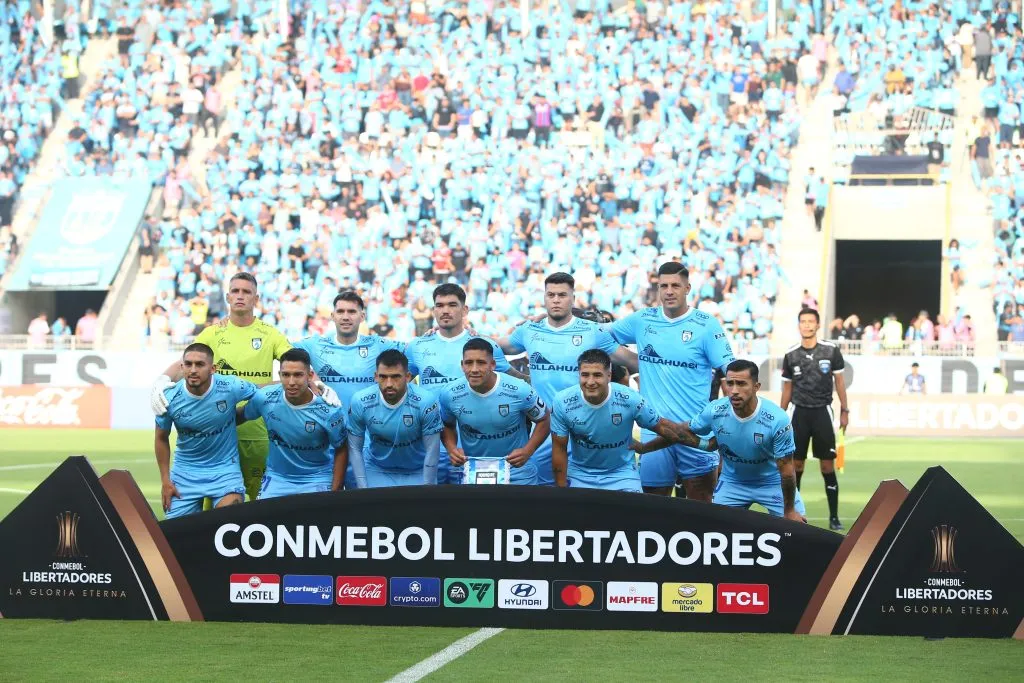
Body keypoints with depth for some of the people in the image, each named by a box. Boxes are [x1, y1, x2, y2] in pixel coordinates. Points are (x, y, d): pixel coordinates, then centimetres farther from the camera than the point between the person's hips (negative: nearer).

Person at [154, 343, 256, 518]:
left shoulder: (230, 387, -19)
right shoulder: (170, 398, -13)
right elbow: (161, 438, 2)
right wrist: (165, 481, 1)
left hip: (225, 468, -2)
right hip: (185, 471, 2)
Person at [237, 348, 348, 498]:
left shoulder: (329, 410, -18)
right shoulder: (265, 398, -14)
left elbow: (341, 450, -4)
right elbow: (240, 416, 9)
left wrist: (335, 491, -6)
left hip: (317, 479, -2)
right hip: (277, 478, 2)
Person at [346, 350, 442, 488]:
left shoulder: (426, 403, -25)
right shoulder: (360, 402, -19)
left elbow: (432, 451, -17)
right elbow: (355, 448, -8)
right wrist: (363, 489, -11)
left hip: (417, 472, -1)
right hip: (376, 470, 1)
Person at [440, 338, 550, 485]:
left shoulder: (519, 391, -20)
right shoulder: (449, 394, -13)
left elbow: (544, 420, -4)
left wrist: (527, 451, -18)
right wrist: (451, 448, -12)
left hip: (517, 473, -2)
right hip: (472, 472, 2)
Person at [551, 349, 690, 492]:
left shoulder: (630, 399, -20)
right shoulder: (562, 402, -18)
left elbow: (661, 426, -5)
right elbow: (559, 448, -7)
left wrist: (696, 442, -4)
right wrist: (561, 490, -5)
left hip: (621, 473, 0)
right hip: (579, 474, 1)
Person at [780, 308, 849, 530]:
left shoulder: (831, 350, -3)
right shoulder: (791, 355, 2)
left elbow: (839, 381, 5)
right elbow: (787, 387, 11)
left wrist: (844, 410, 3)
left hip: (822, 411, -2)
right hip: (799, 412, 2)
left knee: (827, 465, -2)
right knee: (796, 464, 4)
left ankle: (834, 516, 3)